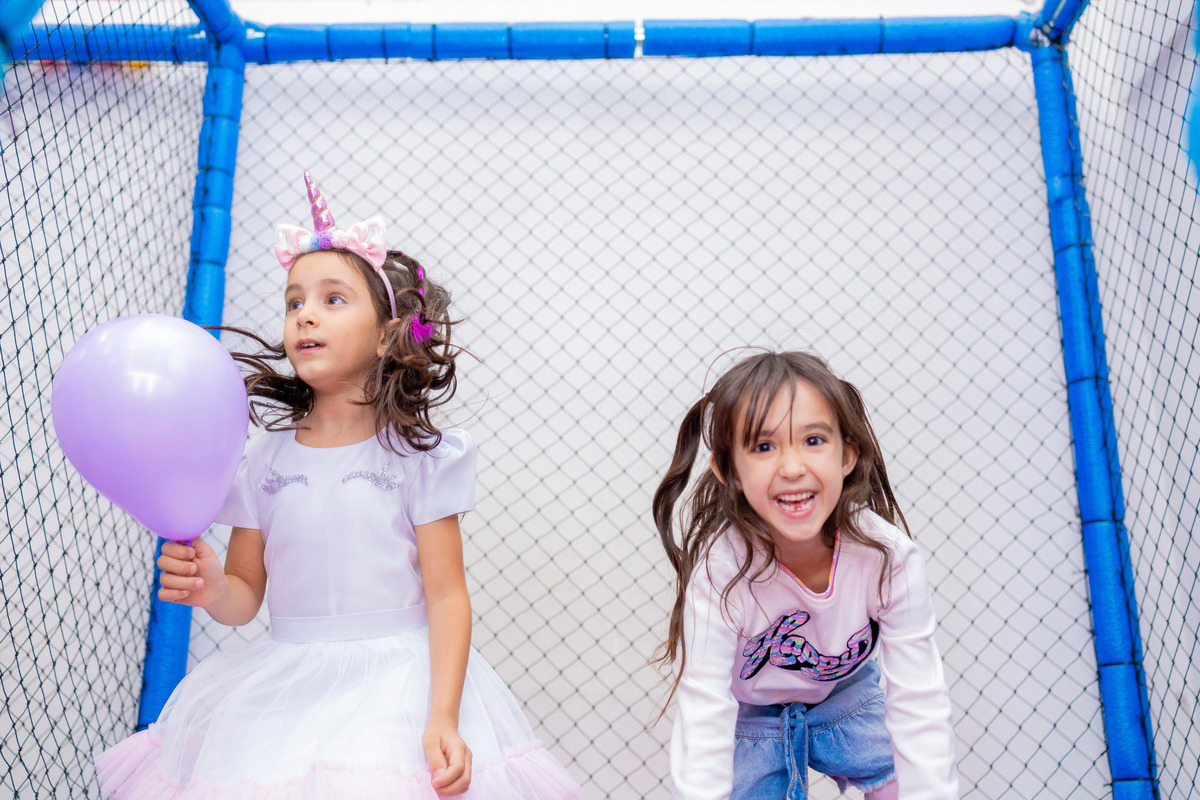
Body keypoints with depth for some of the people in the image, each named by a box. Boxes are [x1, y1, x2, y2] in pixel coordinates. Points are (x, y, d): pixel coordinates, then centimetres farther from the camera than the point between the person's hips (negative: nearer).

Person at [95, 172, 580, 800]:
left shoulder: (418, 455, -5)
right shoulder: (265, 458, 4)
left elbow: (446, 597, -6)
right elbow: (247, 598, 8)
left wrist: (443, 718, -16)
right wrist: (214, 589, -15)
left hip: (397, 685, -3)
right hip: (283, 692, 3)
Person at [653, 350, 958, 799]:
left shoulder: (887, 556, -29)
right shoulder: (718, 567, -34)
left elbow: (919, 704, -26)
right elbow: (703, 720, -33)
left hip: (845, 694, 2)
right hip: (747, 715, -1)